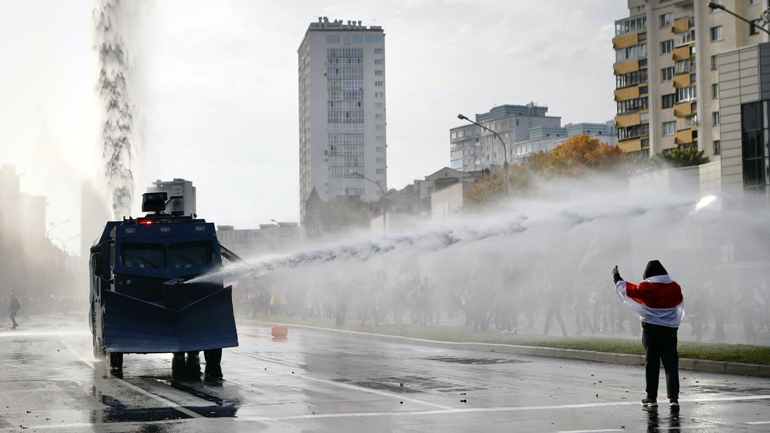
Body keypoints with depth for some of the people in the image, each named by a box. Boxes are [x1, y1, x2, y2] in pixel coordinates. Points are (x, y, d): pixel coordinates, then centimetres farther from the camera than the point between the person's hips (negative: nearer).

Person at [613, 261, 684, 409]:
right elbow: (679, 302, 21)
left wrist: (616, 277, 23)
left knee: (651, 363, 5)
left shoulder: (646, 287, -6)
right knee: (671, 364, 0)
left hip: (651, 330, -2)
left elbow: (626, 289, 7)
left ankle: (652, 397, 9)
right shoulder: (675, 287, 1)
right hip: (670, 330, 2)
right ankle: (673, 397, -6)